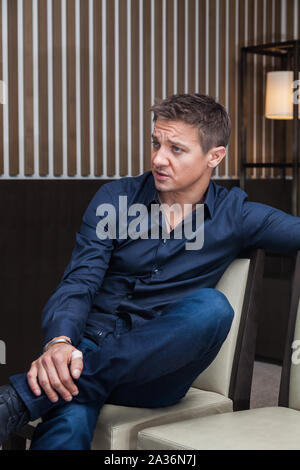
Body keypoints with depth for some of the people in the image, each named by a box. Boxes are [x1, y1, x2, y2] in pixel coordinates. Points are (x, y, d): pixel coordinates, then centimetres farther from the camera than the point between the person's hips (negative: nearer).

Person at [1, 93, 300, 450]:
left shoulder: (234, 215, 8)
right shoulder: (114, 199, 6)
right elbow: (78, 284, -4)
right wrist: (59, 342, -24)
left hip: (154, 370, 2)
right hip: (91, 346, -2)